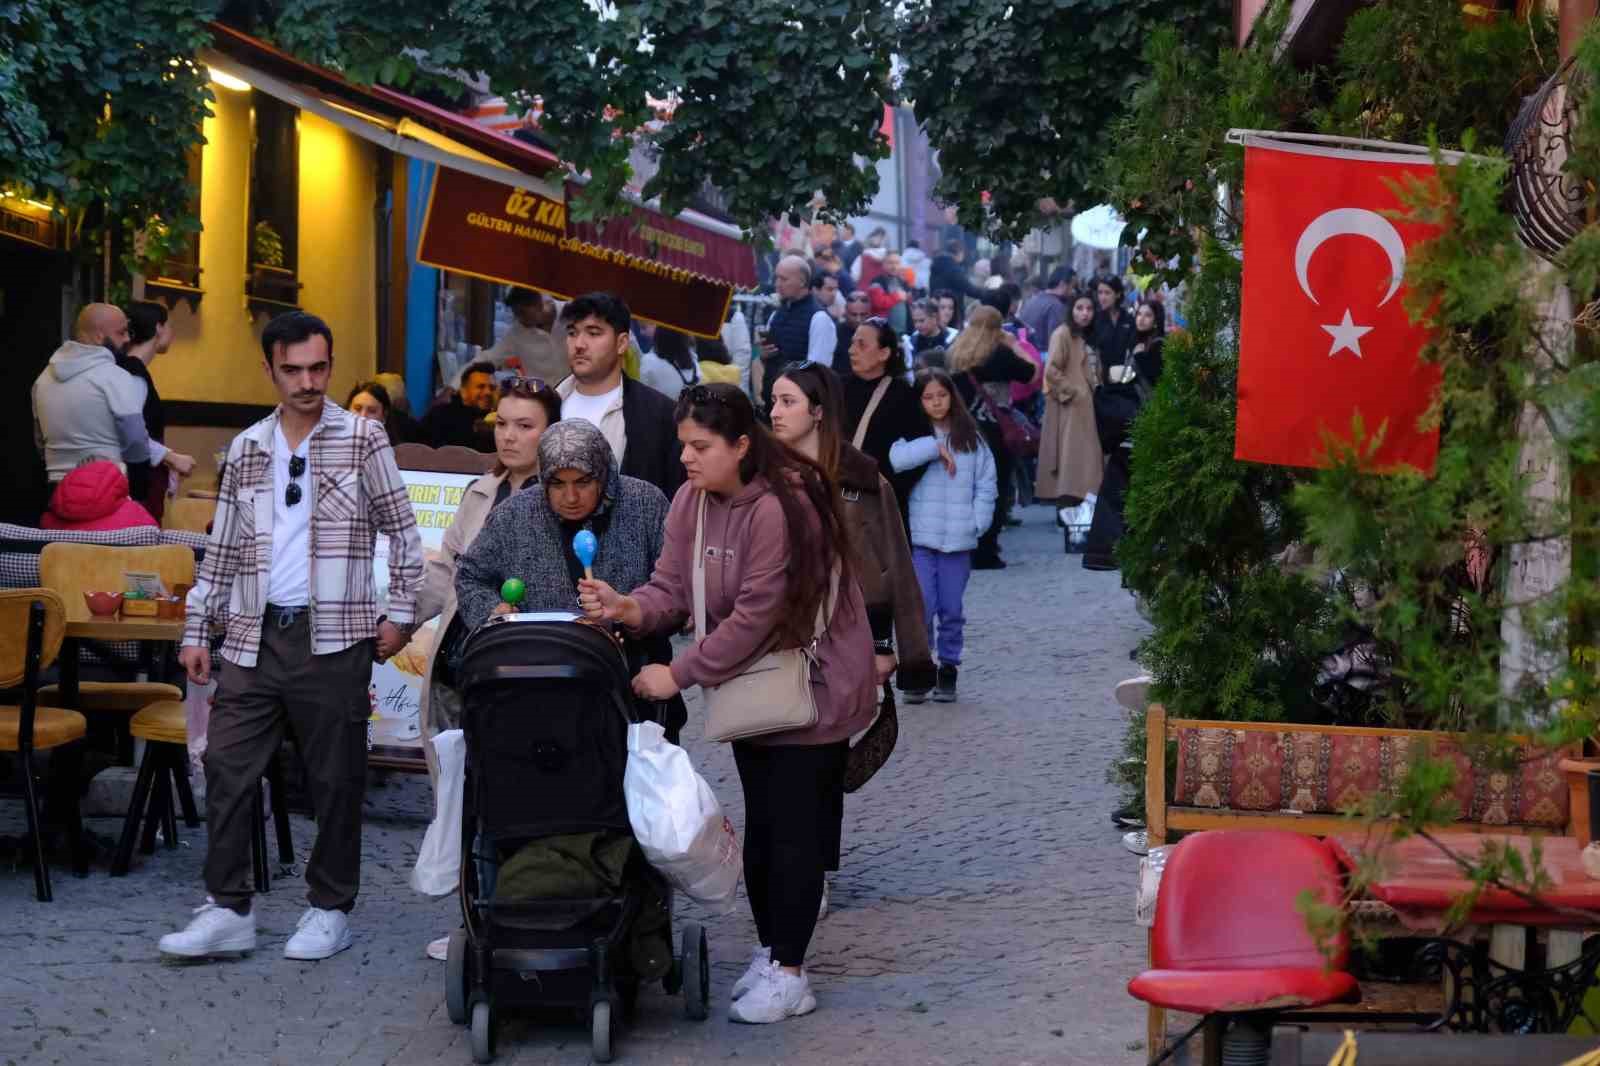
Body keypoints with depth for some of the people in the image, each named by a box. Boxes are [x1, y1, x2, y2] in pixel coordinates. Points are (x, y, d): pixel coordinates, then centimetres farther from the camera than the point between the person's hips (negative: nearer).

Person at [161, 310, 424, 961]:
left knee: (335, 779, 2)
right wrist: (197, 630, 11)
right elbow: (221, 550, 15)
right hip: (253, 637, 4)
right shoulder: (246, 450, 12)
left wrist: (400, 614, -2)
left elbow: (402, 531, 3)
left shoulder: (363, 439, 1)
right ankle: (227, 910, 6)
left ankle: (330, 910, 14)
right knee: (228, 768, 0)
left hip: (333, 638, -3)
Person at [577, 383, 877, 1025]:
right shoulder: (692, 502, 2)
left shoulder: (780, 508, -25)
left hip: (813, 686, -8)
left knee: (795, 828, -6)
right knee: (759, 822, 13)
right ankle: (770, 952, 24)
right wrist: (628, 609, -24)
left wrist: (681, 675, -21)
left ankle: (788, 973, -2)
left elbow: (755, 614, -25)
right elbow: (673, 590, -2)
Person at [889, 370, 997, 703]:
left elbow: (987, 484, 8)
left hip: (959, 539, 2)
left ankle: (948, 669, 18)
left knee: (952, 609, 8)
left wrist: (976, 523, -3)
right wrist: (935, 447, -17)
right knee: (922, 606, -7)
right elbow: (897, 458, -19)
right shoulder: (914, 435, 2)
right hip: (920, 538, -2)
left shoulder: (971, 438, 8)